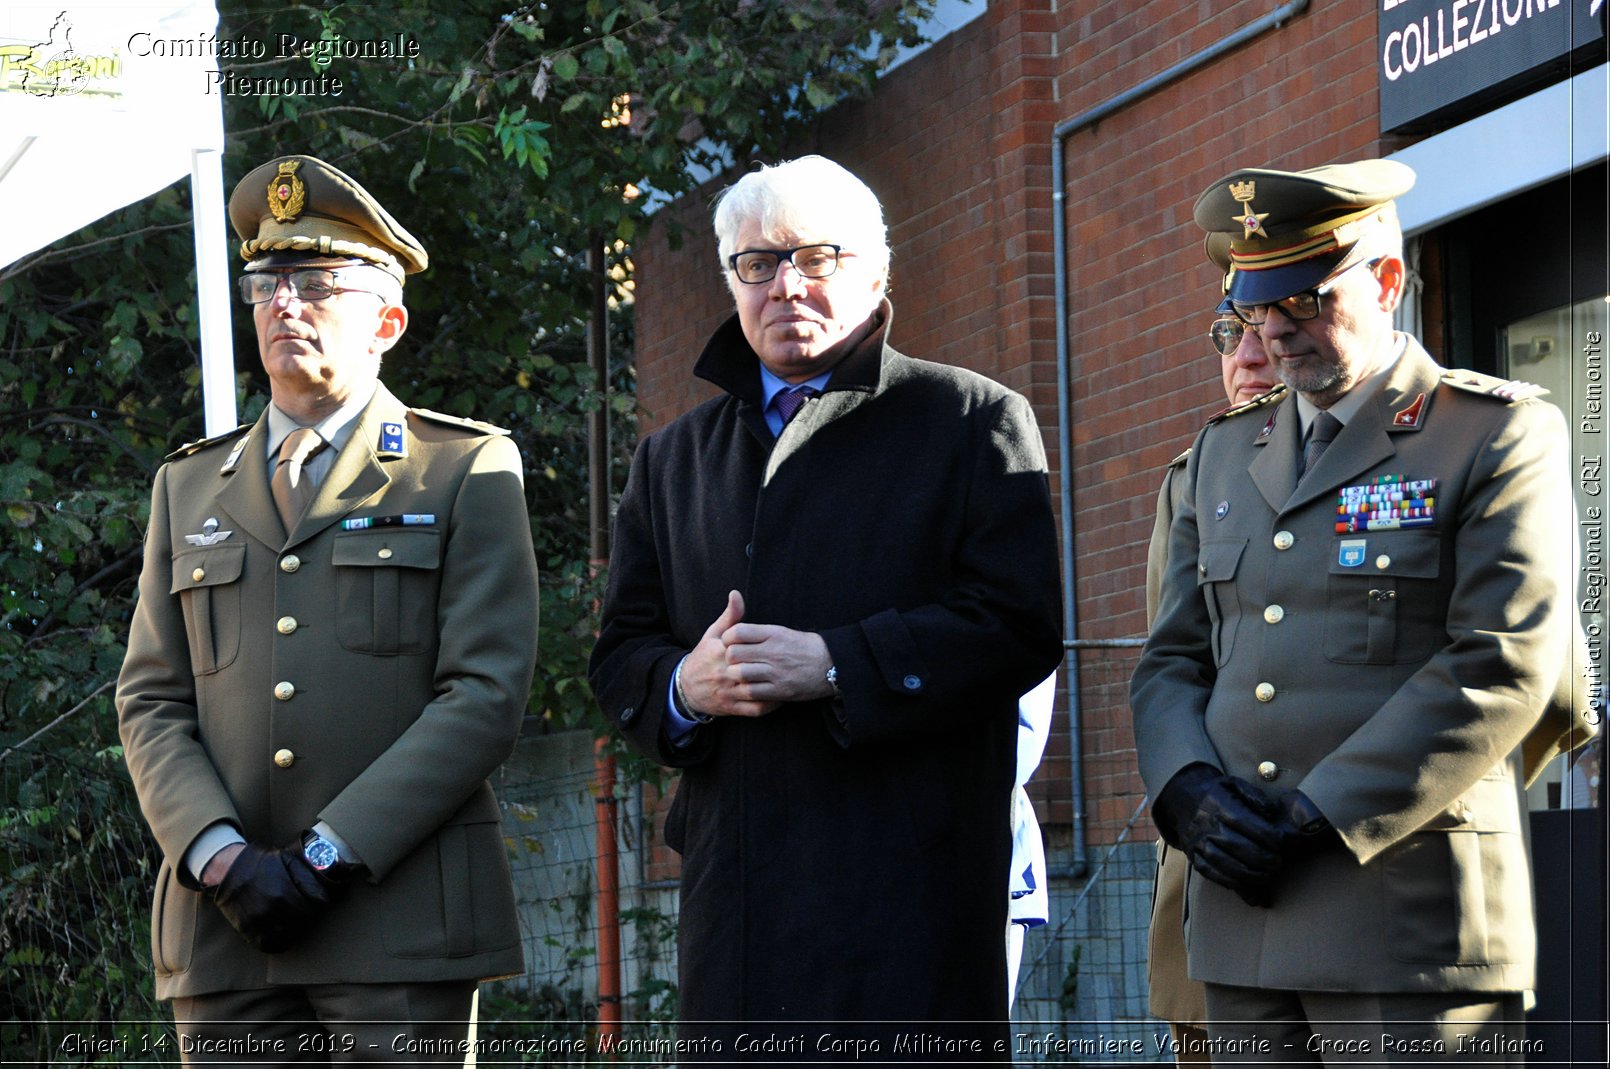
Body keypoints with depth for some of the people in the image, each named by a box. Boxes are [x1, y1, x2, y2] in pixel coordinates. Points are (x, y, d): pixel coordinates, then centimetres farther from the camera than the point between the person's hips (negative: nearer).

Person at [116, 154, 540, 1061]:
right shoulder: (190, 487, 19)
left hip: (402, 920, -3)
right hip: (225, 923, 3)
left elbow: (487, 695, -3)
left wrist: (327, 856, -12)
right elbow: (152, 704, 12)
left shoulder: (469, 471, 7)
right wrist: (221, 859, -7)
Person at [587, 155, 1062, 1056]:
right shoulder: (676, 459, 21)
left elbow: (1019, 627, -6)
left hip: (912, 886, -4)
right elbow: (619, 657, 19)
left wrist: (834, 666, -15)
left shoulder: (973, 423, 5)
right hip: (736, 893, 5)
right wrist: (685, 685, -5)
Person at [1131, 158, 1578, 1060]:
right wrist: (1188, 790, -5)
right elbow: (1173, 658, 17)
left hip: (1415, 920, -5)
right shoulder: (1225, 452, 19)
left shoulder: (1501, 435, -1)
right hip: (1244, 917, 6)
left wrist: (1318, 819, -15)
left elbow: (1504, 665, -11)